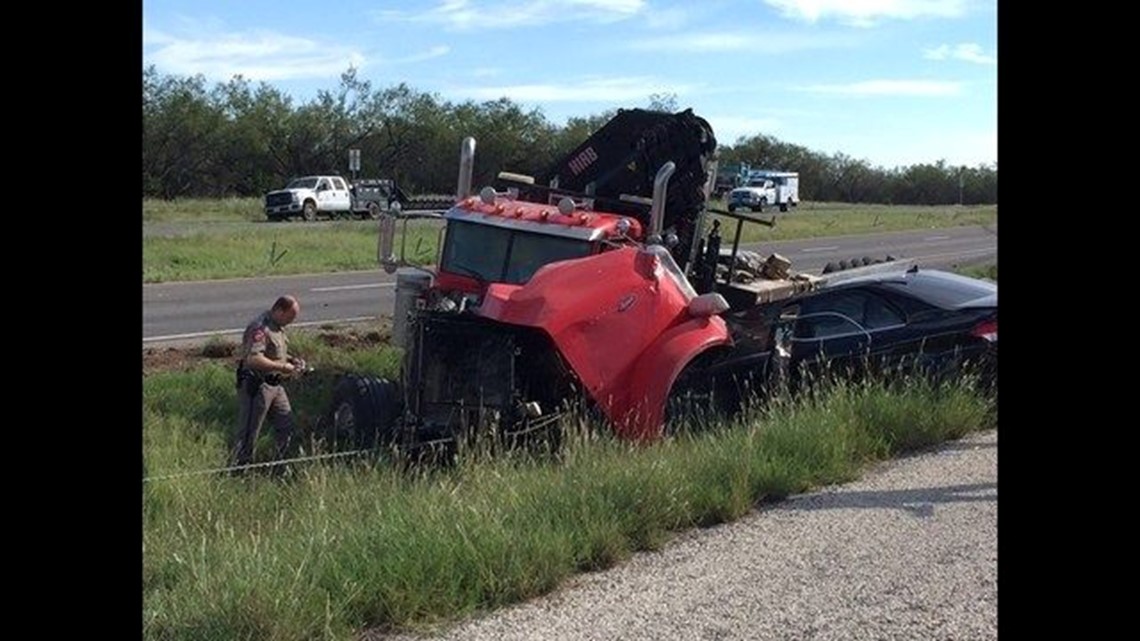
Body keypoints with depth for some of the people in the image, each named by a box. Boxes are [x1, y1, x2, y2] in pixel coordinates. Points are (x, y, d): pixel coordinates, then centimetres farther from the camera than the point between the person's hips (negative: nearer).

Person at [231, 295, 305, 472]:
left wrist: (292, 360, 9)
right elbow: (254, 359, -32)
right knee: (248, 432, -2)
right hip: (256, 385, -10)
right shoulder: (260, 327, -21)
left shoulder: (277, 326, 11)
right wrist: (283, 368, -26)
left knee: (286, 425, 16)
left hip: (274, 385, 10)